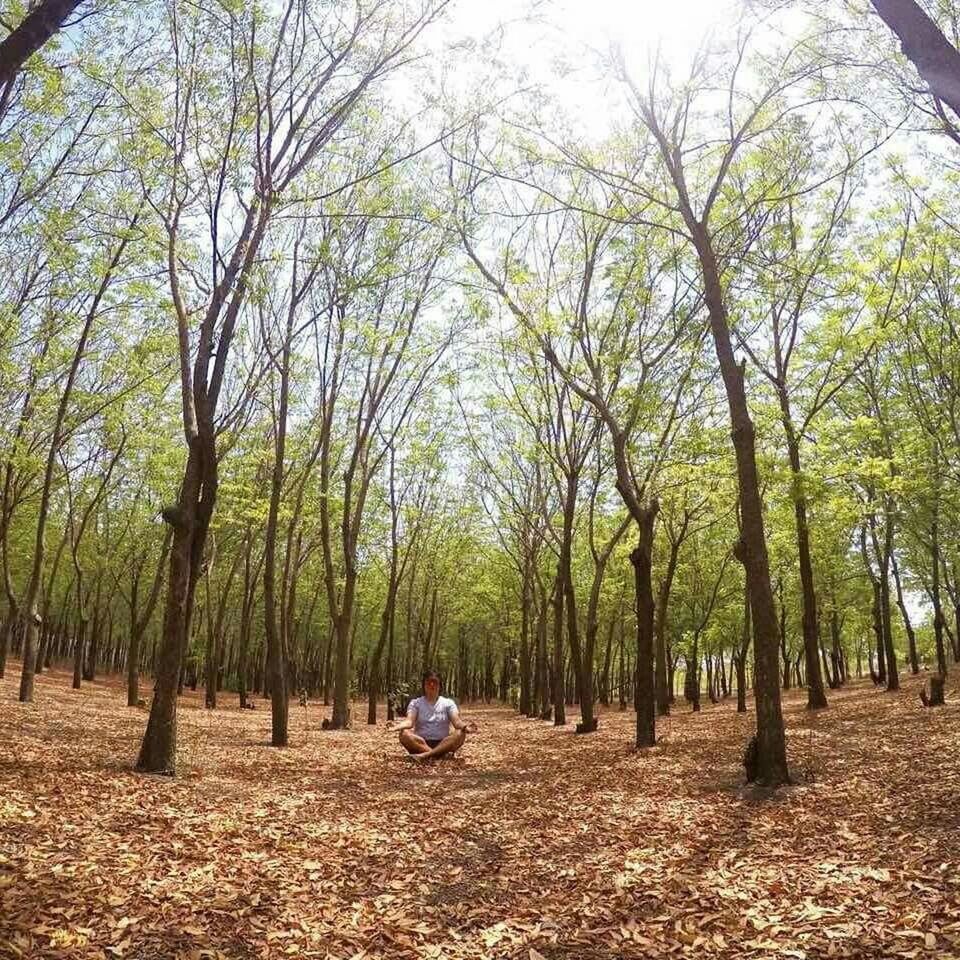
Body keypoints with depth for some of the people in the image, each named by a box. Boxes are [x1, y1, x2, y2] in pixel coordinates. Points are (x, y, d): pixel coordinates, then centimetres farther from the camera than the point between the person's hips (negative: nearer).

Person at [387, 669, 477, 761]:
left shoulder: (448, 703, 7)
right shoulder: (415, 703, 6)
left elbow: (456, 721, -9)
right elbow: (409, 721, -12)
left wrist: (464, 727, -33)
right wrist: (398, 726, -36)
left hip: (442, 744, 0)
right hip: (420, 744, 0)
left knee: (460, 734, -28)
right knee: (404, 734, -29)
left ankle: (425, 755, -37)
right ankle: (441, 754, -36)